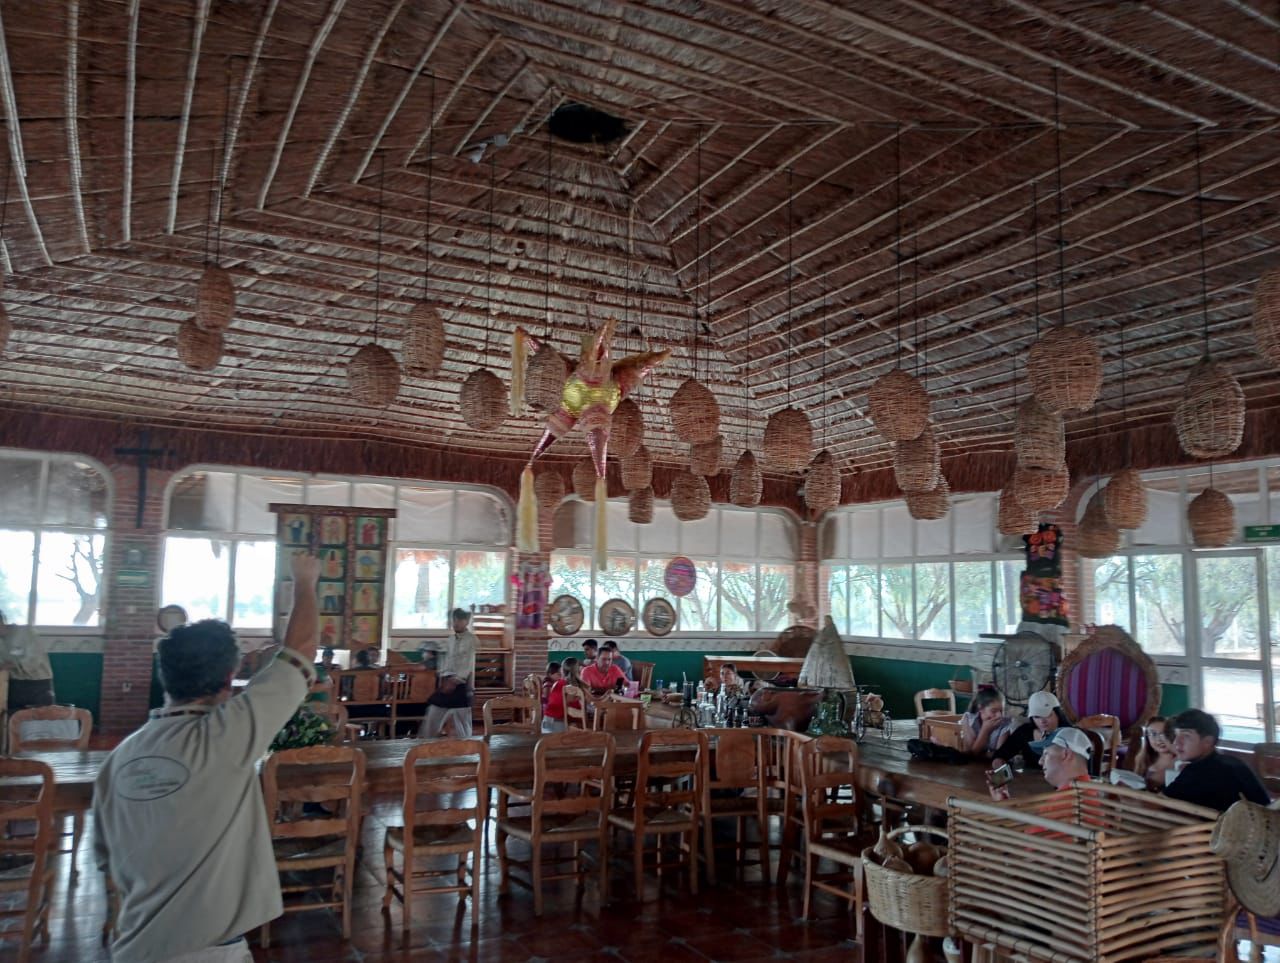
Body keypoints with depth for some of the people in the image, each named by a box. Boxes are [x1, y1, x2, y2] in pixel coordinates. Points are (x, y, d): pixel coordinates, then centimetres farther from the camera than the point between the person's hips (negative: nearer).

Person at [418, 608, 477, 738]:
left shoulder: (472, 640, -6)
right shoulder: (449, 640, 15)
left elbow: (468, 665, -13)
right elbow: (443, 660, 12)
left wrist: (454, 681, -19)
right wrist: (443, 678, -6)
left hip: (461, 686, -6)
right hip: (446, 684, 6)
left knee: (461, 724, 0)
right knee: (431, 719, 7)